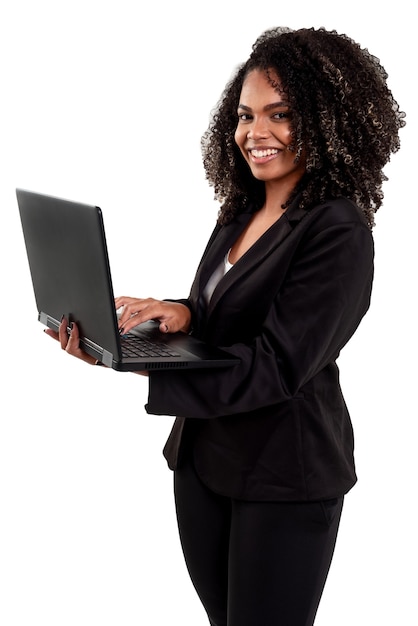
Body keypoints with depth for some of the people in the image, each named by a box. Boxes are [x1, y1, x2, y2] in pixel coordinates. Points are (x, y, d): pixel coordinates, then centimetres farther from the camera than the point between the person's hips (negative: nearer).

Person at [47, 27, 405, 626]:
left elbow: (276, 366, -23)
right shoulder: (240, 214, 7)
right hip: (203, 455, 7)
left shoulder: (337, 233, -18)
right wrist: (181, 314, -10)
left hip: (283, 478, -7)